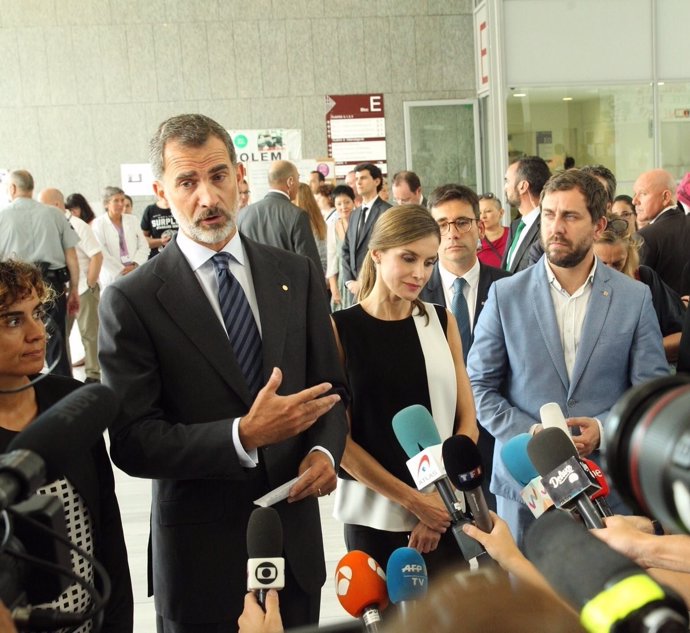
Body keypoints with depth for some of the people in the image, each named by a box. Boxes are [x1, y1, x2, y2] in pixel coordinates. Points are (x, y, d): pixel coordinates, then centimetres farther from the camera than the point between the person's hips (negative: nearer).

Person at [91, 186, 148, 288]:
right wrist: (122, 270, -10)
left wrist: (135, 265, -8)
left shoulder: (133, 220, 12)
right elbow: (101, 253, -8)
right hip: (113, 278, -3)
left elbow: (144, 246, 8)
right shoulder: (98, 224, 0)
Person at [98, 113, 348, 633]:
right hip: (200, 552, -3)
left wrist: (325, 451, -12)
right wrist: (244, 436, -25)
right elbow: (132, 444, -14)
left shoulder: (299, 276, 1)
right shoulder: (131, 301, -11)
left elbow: (331, 386, 7)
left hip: (296, 537, 4)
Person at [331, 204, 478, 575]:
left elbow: (466, 419, 5)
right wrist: (413, 500, -11)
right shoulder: (339, 328, -6)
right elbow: (339, 437, -8)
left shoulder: (442, 322, 4)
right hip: (375, 516, -2)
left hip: (445, 512, 3)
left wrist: (444, 498, -7)